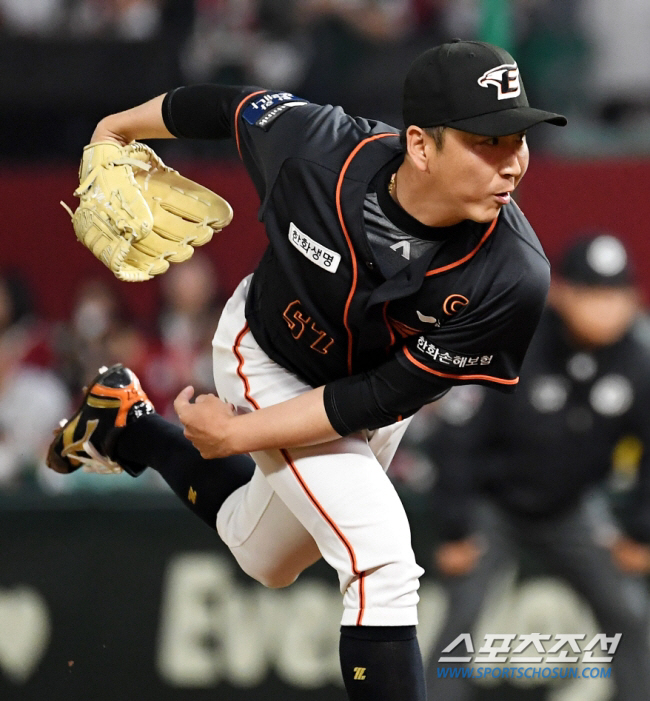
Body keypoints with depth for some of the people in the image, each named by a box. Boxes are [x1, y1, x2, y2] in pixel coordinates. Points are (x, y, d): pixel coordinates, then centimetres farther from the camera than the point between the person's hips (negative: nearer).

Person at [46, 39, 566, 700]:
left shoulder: (513, 278, -36)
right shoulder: (314, 149, -35)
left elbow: (384, 399, -26)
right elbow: (232, 105, -12)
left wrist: (240, 434, -22)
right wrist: (118, 126, 6)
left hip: (373, 384, 3)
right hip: (266, 360, -3)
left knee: (265, 559, 27)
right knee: (382, 564, -20)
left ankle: (124, 426, 47)